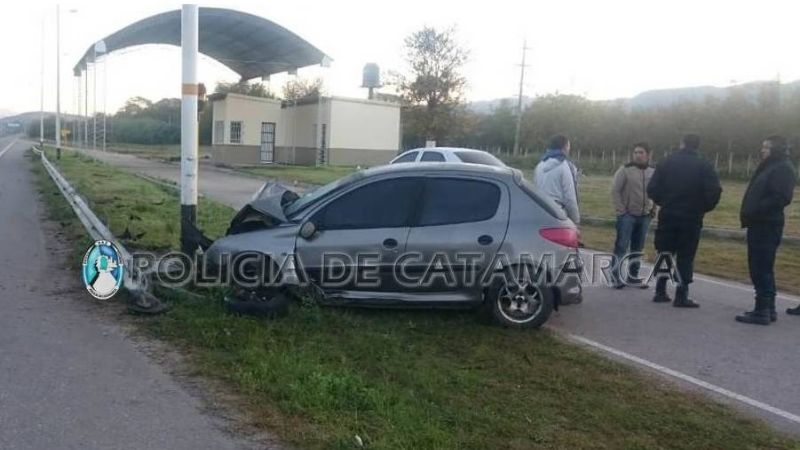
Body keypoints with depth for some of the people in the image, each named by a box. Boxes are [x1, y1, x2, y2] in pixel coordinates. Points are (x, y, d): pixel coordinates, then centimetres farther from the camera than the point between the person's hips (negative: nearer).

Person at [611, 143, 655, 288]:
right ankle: (616, 276, 0)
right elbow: (615, 191, -8)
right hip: (627, 215, -5)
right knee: (621, 246, -5)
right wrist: (620, 210, -12)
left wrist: (653, 208, 7)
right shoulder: (625, 170, -7)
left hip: (644, 216, 5)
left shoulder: (652, 172, 7)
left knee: (637, 248, 10)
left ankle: (633, 276, 19)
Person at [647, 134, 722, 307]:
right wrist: (704, 208, 3)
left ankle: (660, 292, 14)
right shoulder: (703, 165, -3)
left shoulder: (666, 162, 2)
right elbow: (714, 190, -13)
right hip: (691, 218, -2)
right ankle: (681, 296, 2)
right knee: (685, 257, 3)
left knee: (664, 253, 12)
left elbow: (652, 188, -3)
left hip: (667, 215, 2)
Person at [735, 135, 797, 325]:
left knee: (761, 269, -8)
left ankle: (762, 311, -4)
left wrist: (754, 212, -20)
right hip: (760, 225, 10)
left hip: (767, 226, -10)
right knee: (762, 269, 14)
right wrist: (749, 214, 9)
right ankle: (767, 309, 22)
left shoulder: (783, 169, -10)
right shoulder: (769, 167, 20)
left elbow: (781, 198, -21)